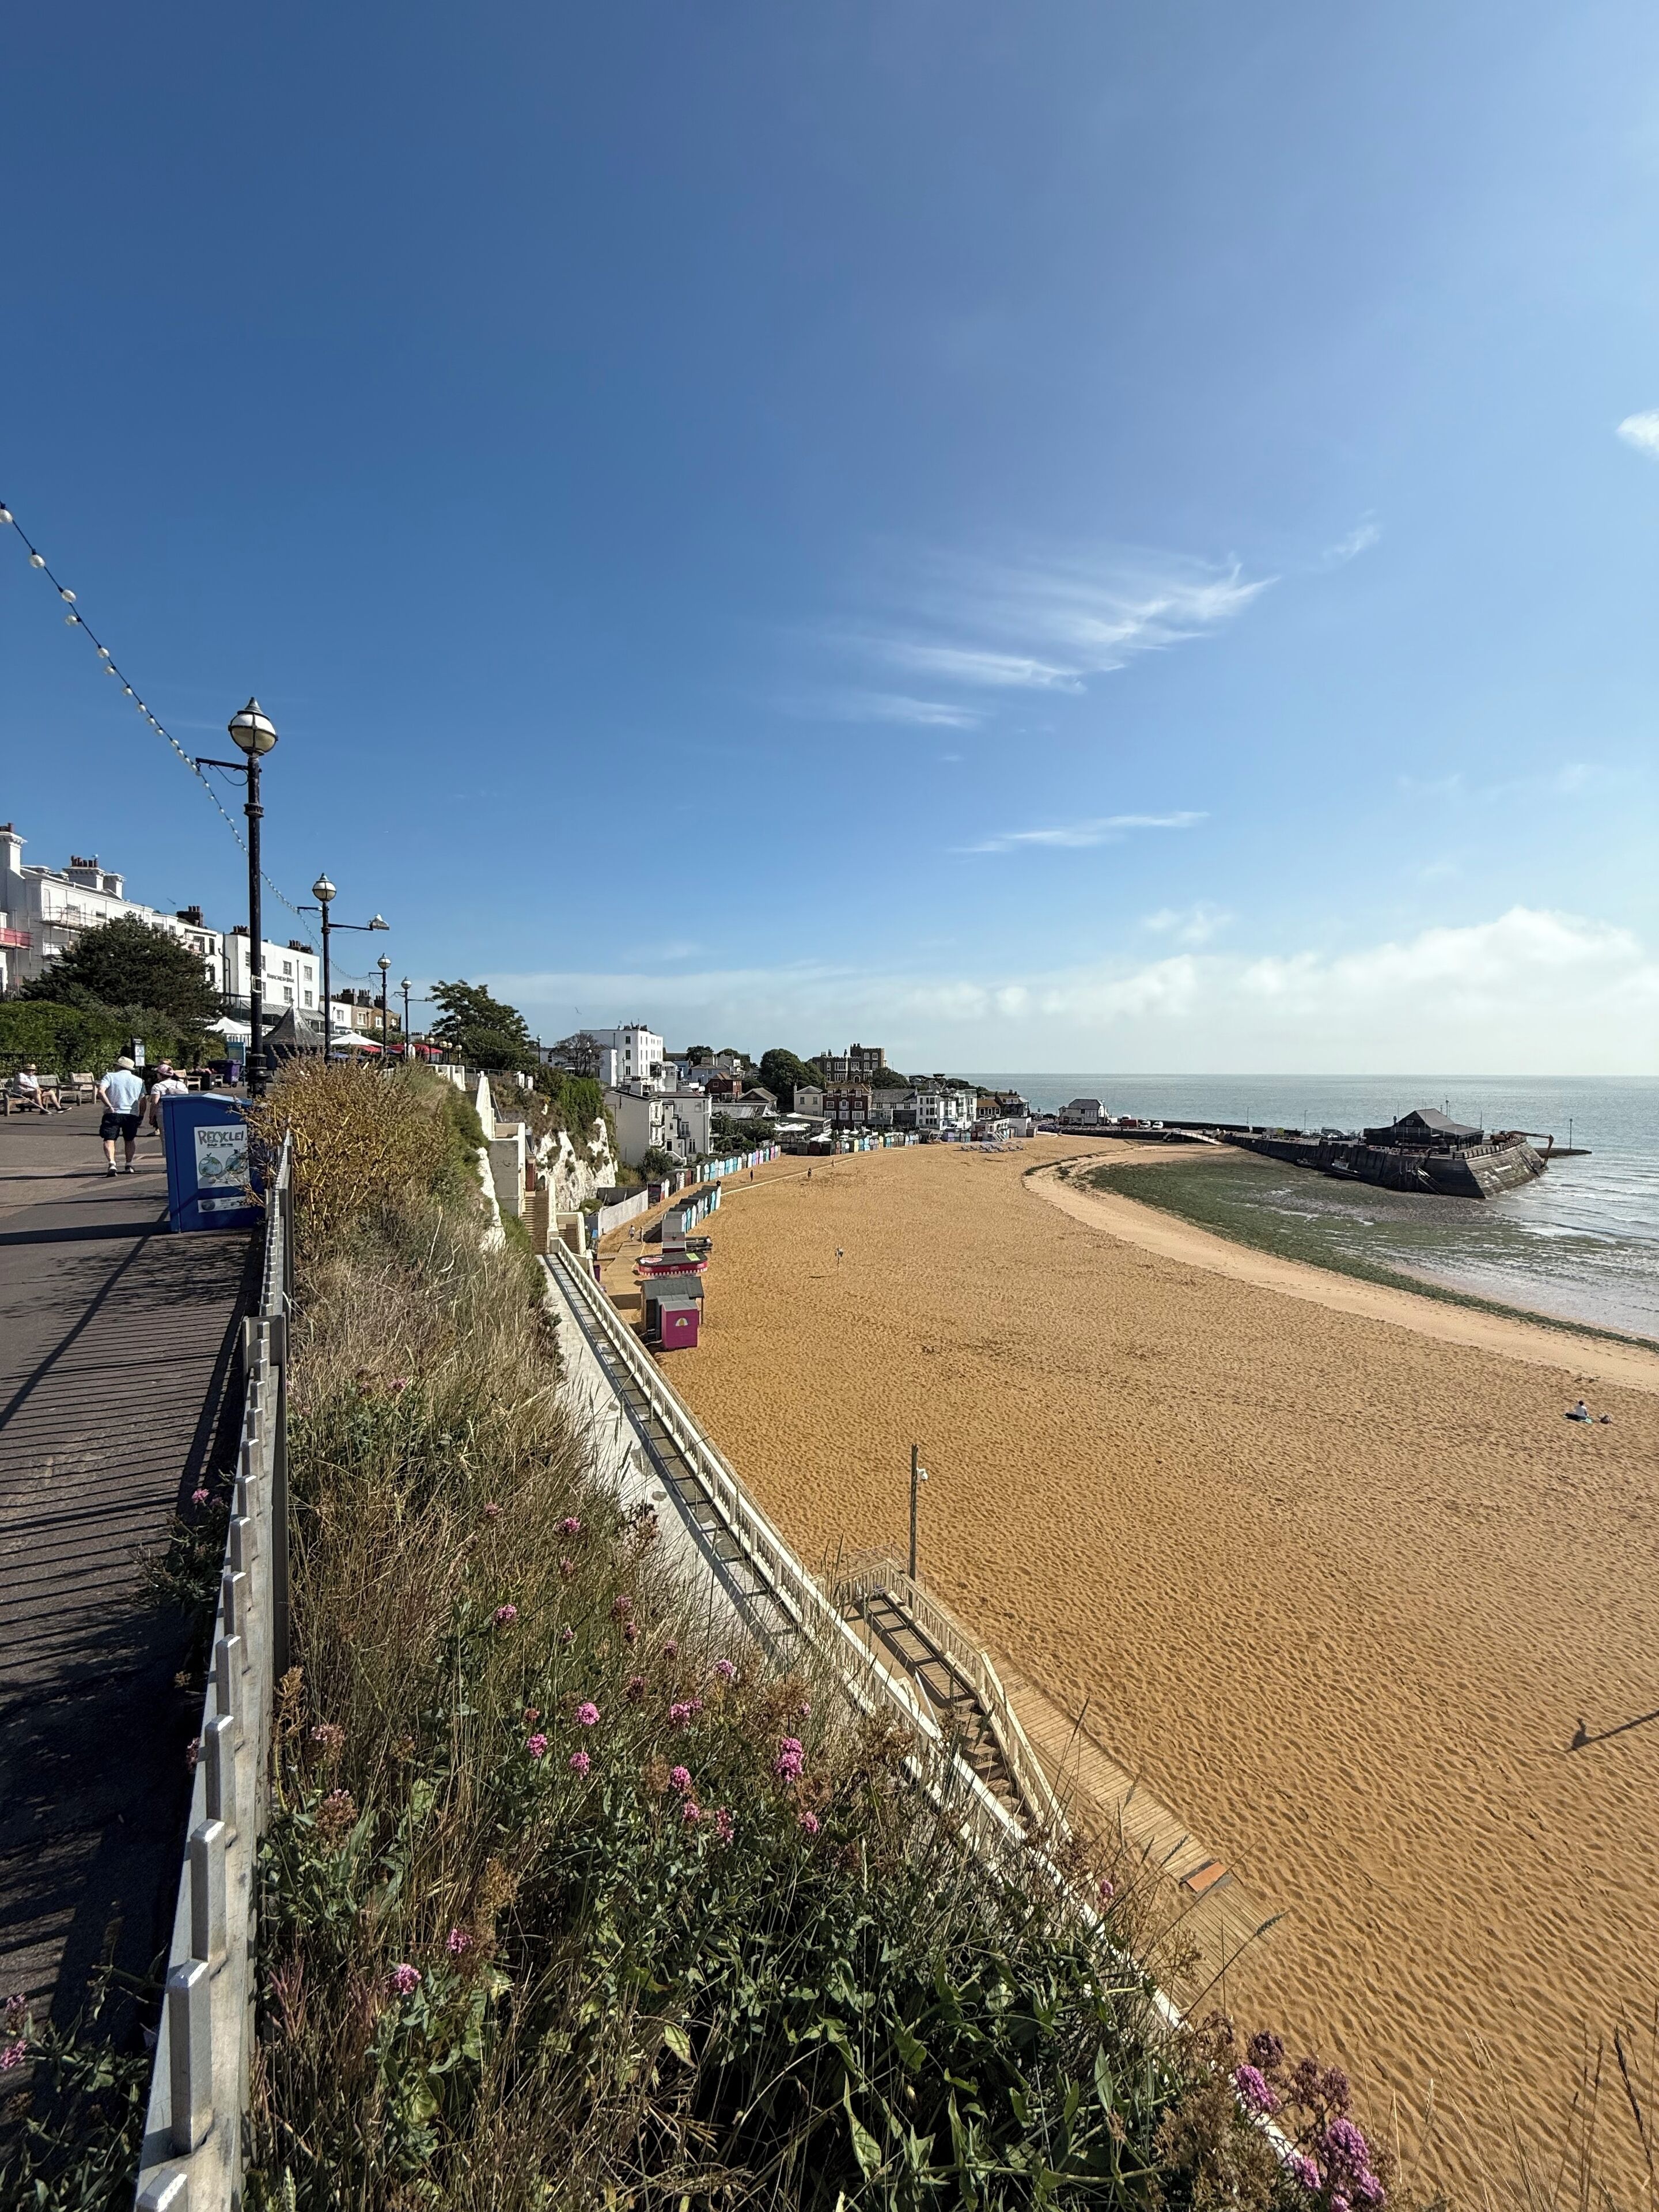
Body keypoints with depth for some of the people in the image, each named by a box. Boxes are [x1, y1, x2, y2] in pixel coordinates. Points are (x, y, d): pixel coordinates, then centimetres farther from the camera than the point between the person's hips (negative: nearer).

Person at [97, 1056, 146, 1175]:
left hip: (113, 1113, -3)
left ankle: (112, 1164, -23)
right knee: (130, 1140, 20)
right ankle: (129, 1165, 18)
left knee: (109, 1140, -2)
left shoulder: (110, 1076, 3)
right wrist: (141, 1115, 17)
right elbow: (142, 1101, 9)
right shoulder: (139, 1081, 11)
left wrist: (109, 1106, -12)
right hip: (132, 1114, 3)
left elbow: (101, 1091, -14)